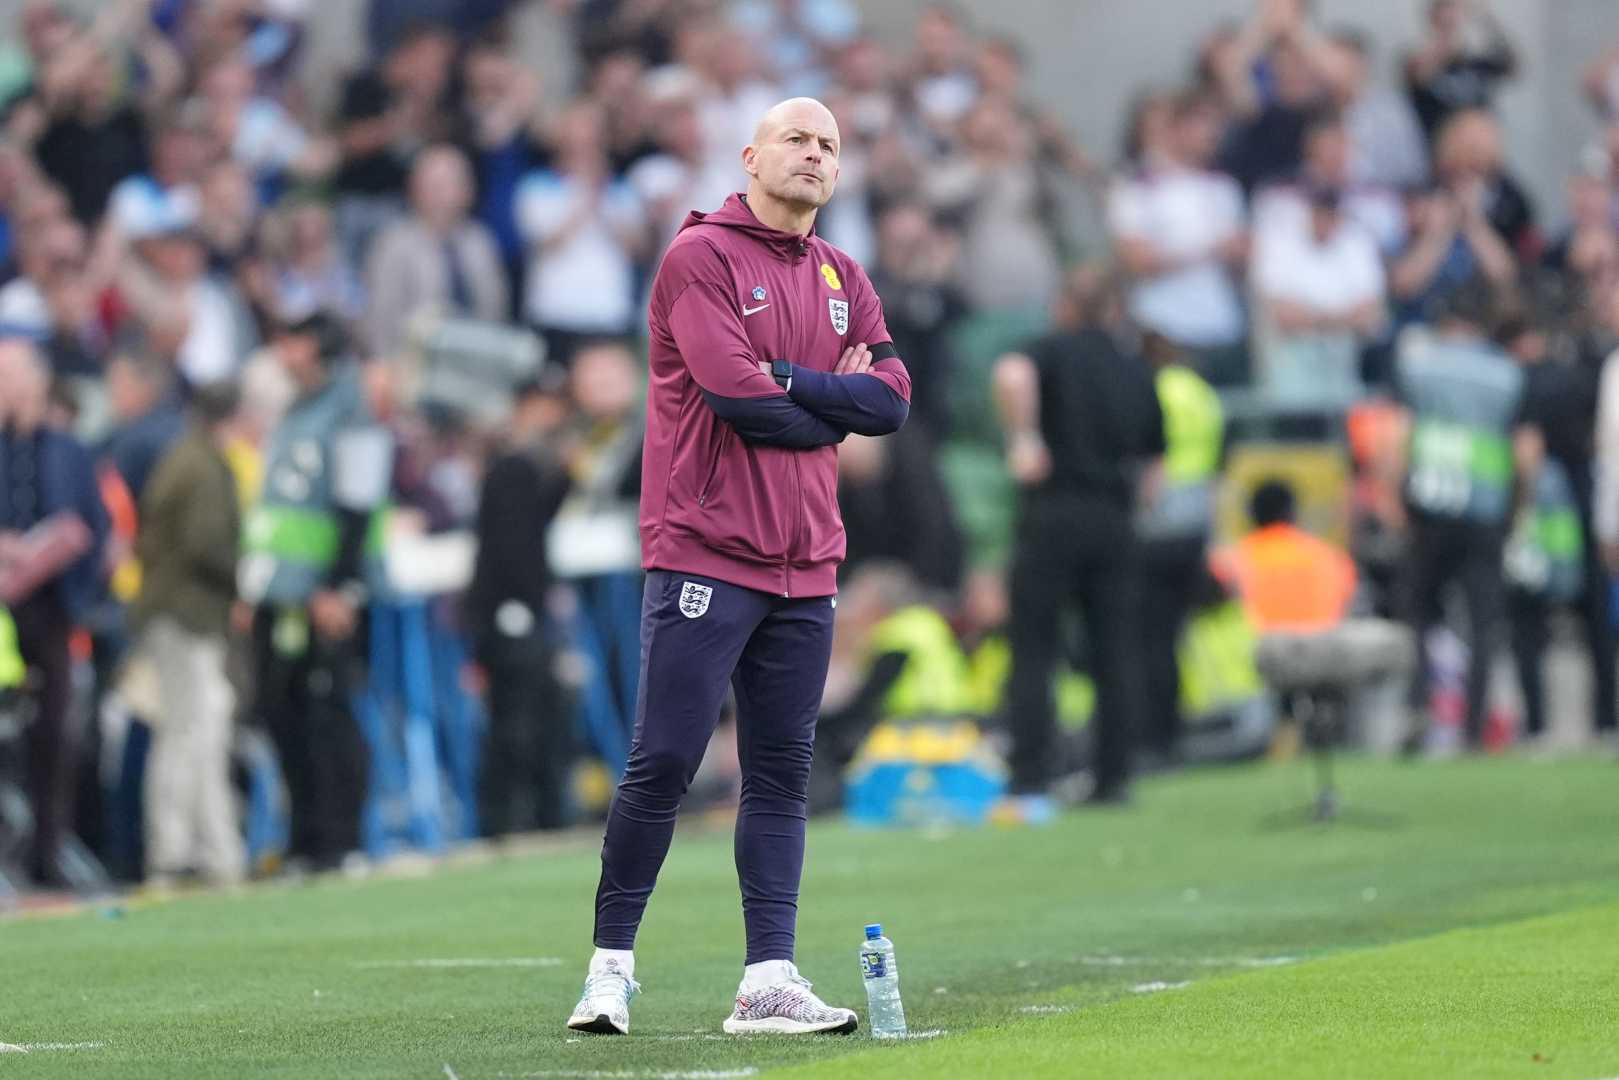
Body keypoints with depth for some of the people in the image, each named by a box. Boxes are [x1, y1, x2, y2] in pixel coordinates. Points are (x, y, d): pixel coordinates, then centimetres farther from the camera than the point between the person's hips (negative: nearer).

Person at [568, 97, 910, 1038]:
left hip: (805, 566, 7)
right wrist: (838, 405, -2)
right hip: (706, 555, -7)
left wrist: (788, 381, -10)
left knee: (783, 775, 5)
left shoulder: (843, 279, 16)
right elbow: (739, 398, -16)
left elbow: (892, 399, 2)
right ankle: (610, 967, 0)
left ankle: (771, 982, 5)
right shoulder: (702, 255, -5)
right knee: (663, 766, -8)